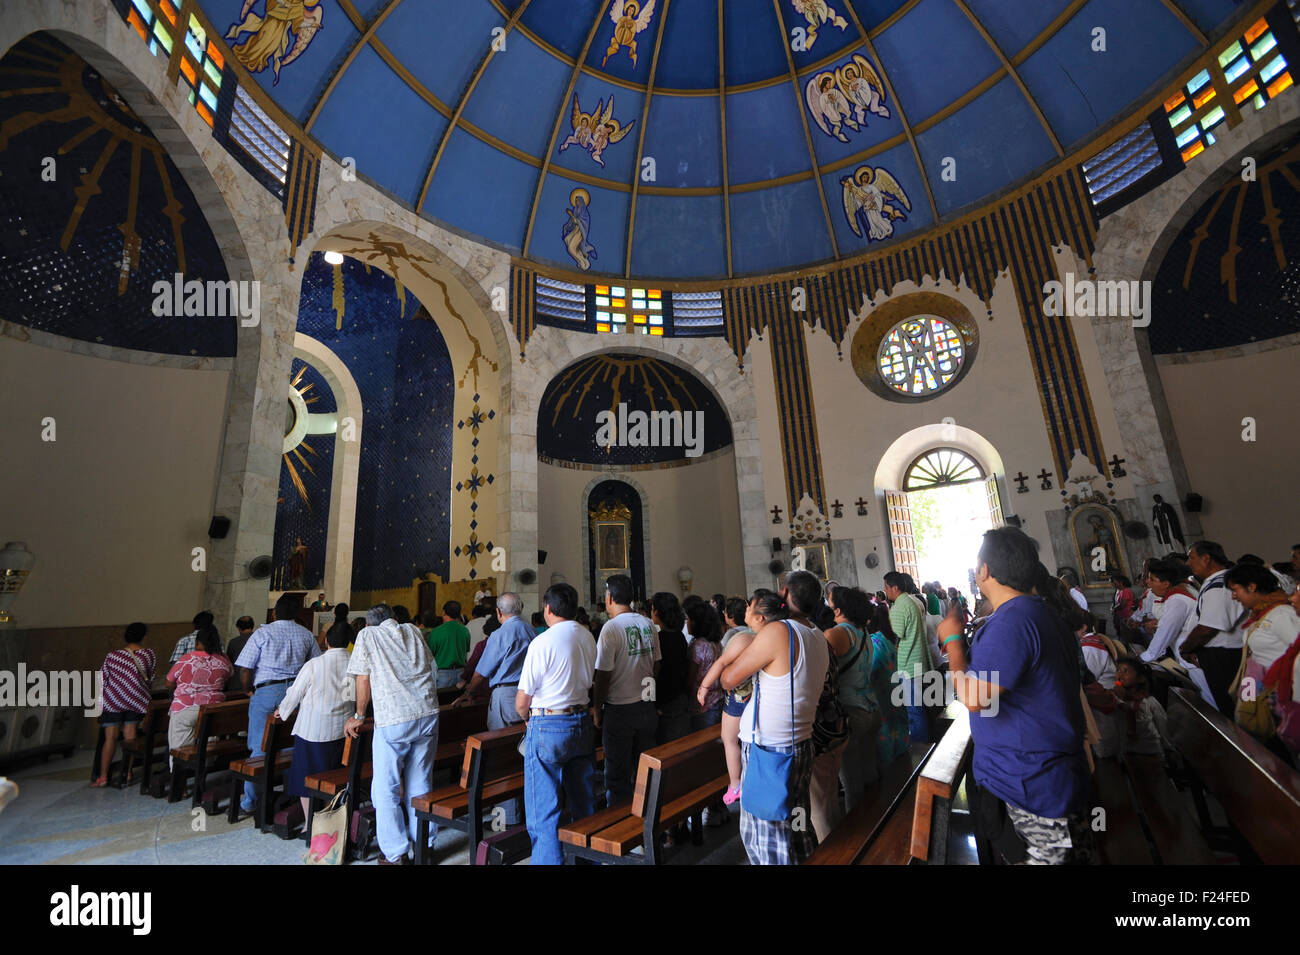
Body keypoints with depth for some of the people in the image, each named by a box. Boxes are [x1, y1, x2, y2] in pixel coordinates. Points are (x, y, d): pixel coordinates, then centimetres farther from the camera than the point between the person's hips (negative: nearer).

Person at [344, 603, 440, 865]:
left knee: (386, 790, 11)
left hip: (393, 719, -5)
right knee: (420, 784, 17)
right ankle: (424, 847, 27)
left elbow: (364, 680, 2)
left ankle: (396, 855, 17)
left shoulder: (367, 635, 5)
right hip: (428, 713, 5)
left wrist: (359, 716, 14)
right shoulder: (413, 630, 16)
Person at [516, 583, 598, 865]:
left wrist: (530, 720, 10)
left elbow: (521, 705, -10)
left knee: (543, 812, 6)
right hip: (583, 724, 7)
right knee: (583, 801, 20)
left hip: (548, 727, -6)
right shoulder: (588, 638, 3)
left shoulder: (542, 642, -16)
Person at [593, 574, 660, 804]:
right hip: (647, 707, 6)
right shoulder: (648, 625, 1)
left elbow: (603, 675, -16)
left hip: (619, 710, -6)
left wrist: (597, 708, -5)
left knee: (618, 774, 10)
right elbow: (656, 666, 8)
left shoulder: (611, 628, -17)